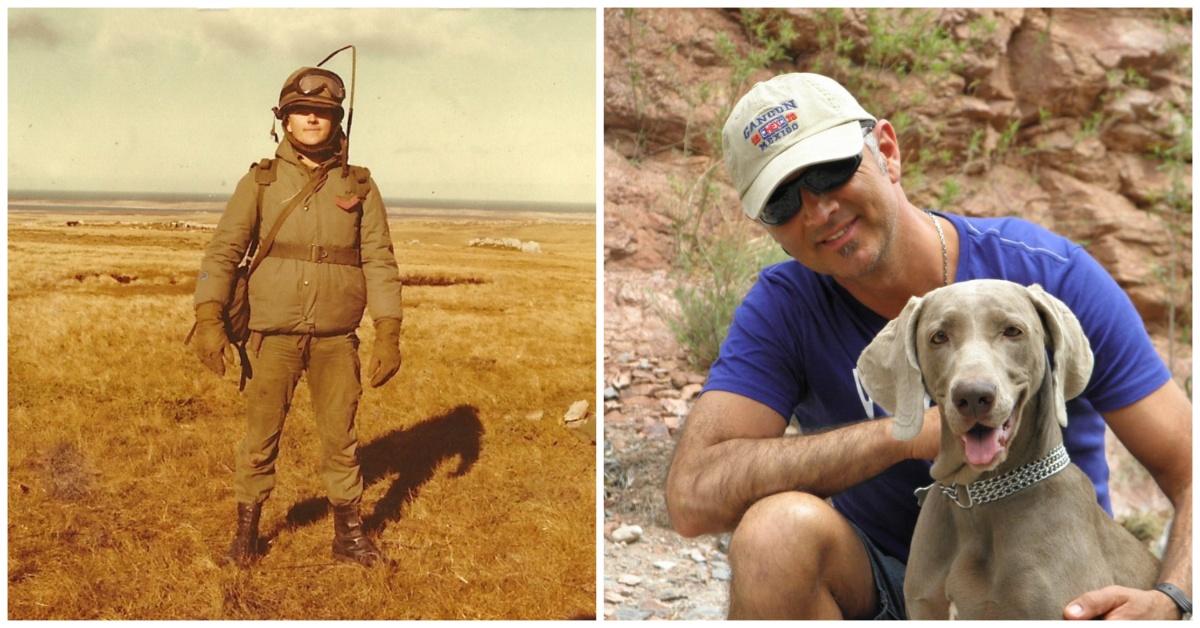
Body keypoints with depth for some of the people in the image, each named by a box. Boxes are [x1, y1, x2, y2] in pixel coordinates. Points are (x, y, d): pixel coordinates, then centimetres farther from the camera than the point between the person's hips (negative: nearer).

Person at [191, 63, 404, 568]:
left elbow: (379, 261, 2)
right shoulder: (260, 182, 1)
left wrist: (389, 334, -5)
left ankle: (349, 535, 19)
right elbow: (224, 249, -3)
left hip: (336, 338, 1)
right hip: (273, 335, -1)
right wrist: (209, 318, -16)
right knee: (260, 436, 5)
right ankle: (247, 531, 19)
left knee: (340, 437, 6)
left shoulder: (358, 186, 3)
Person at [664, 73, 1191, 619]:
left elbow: (1188, 471, -14)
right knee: (779, 527, -31)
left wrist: (1166, 603, -36)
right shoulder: (783, 306, -14)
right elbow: (693, 497, -28)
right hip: (881, 586, 2)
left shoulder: (1053, 275, -16)